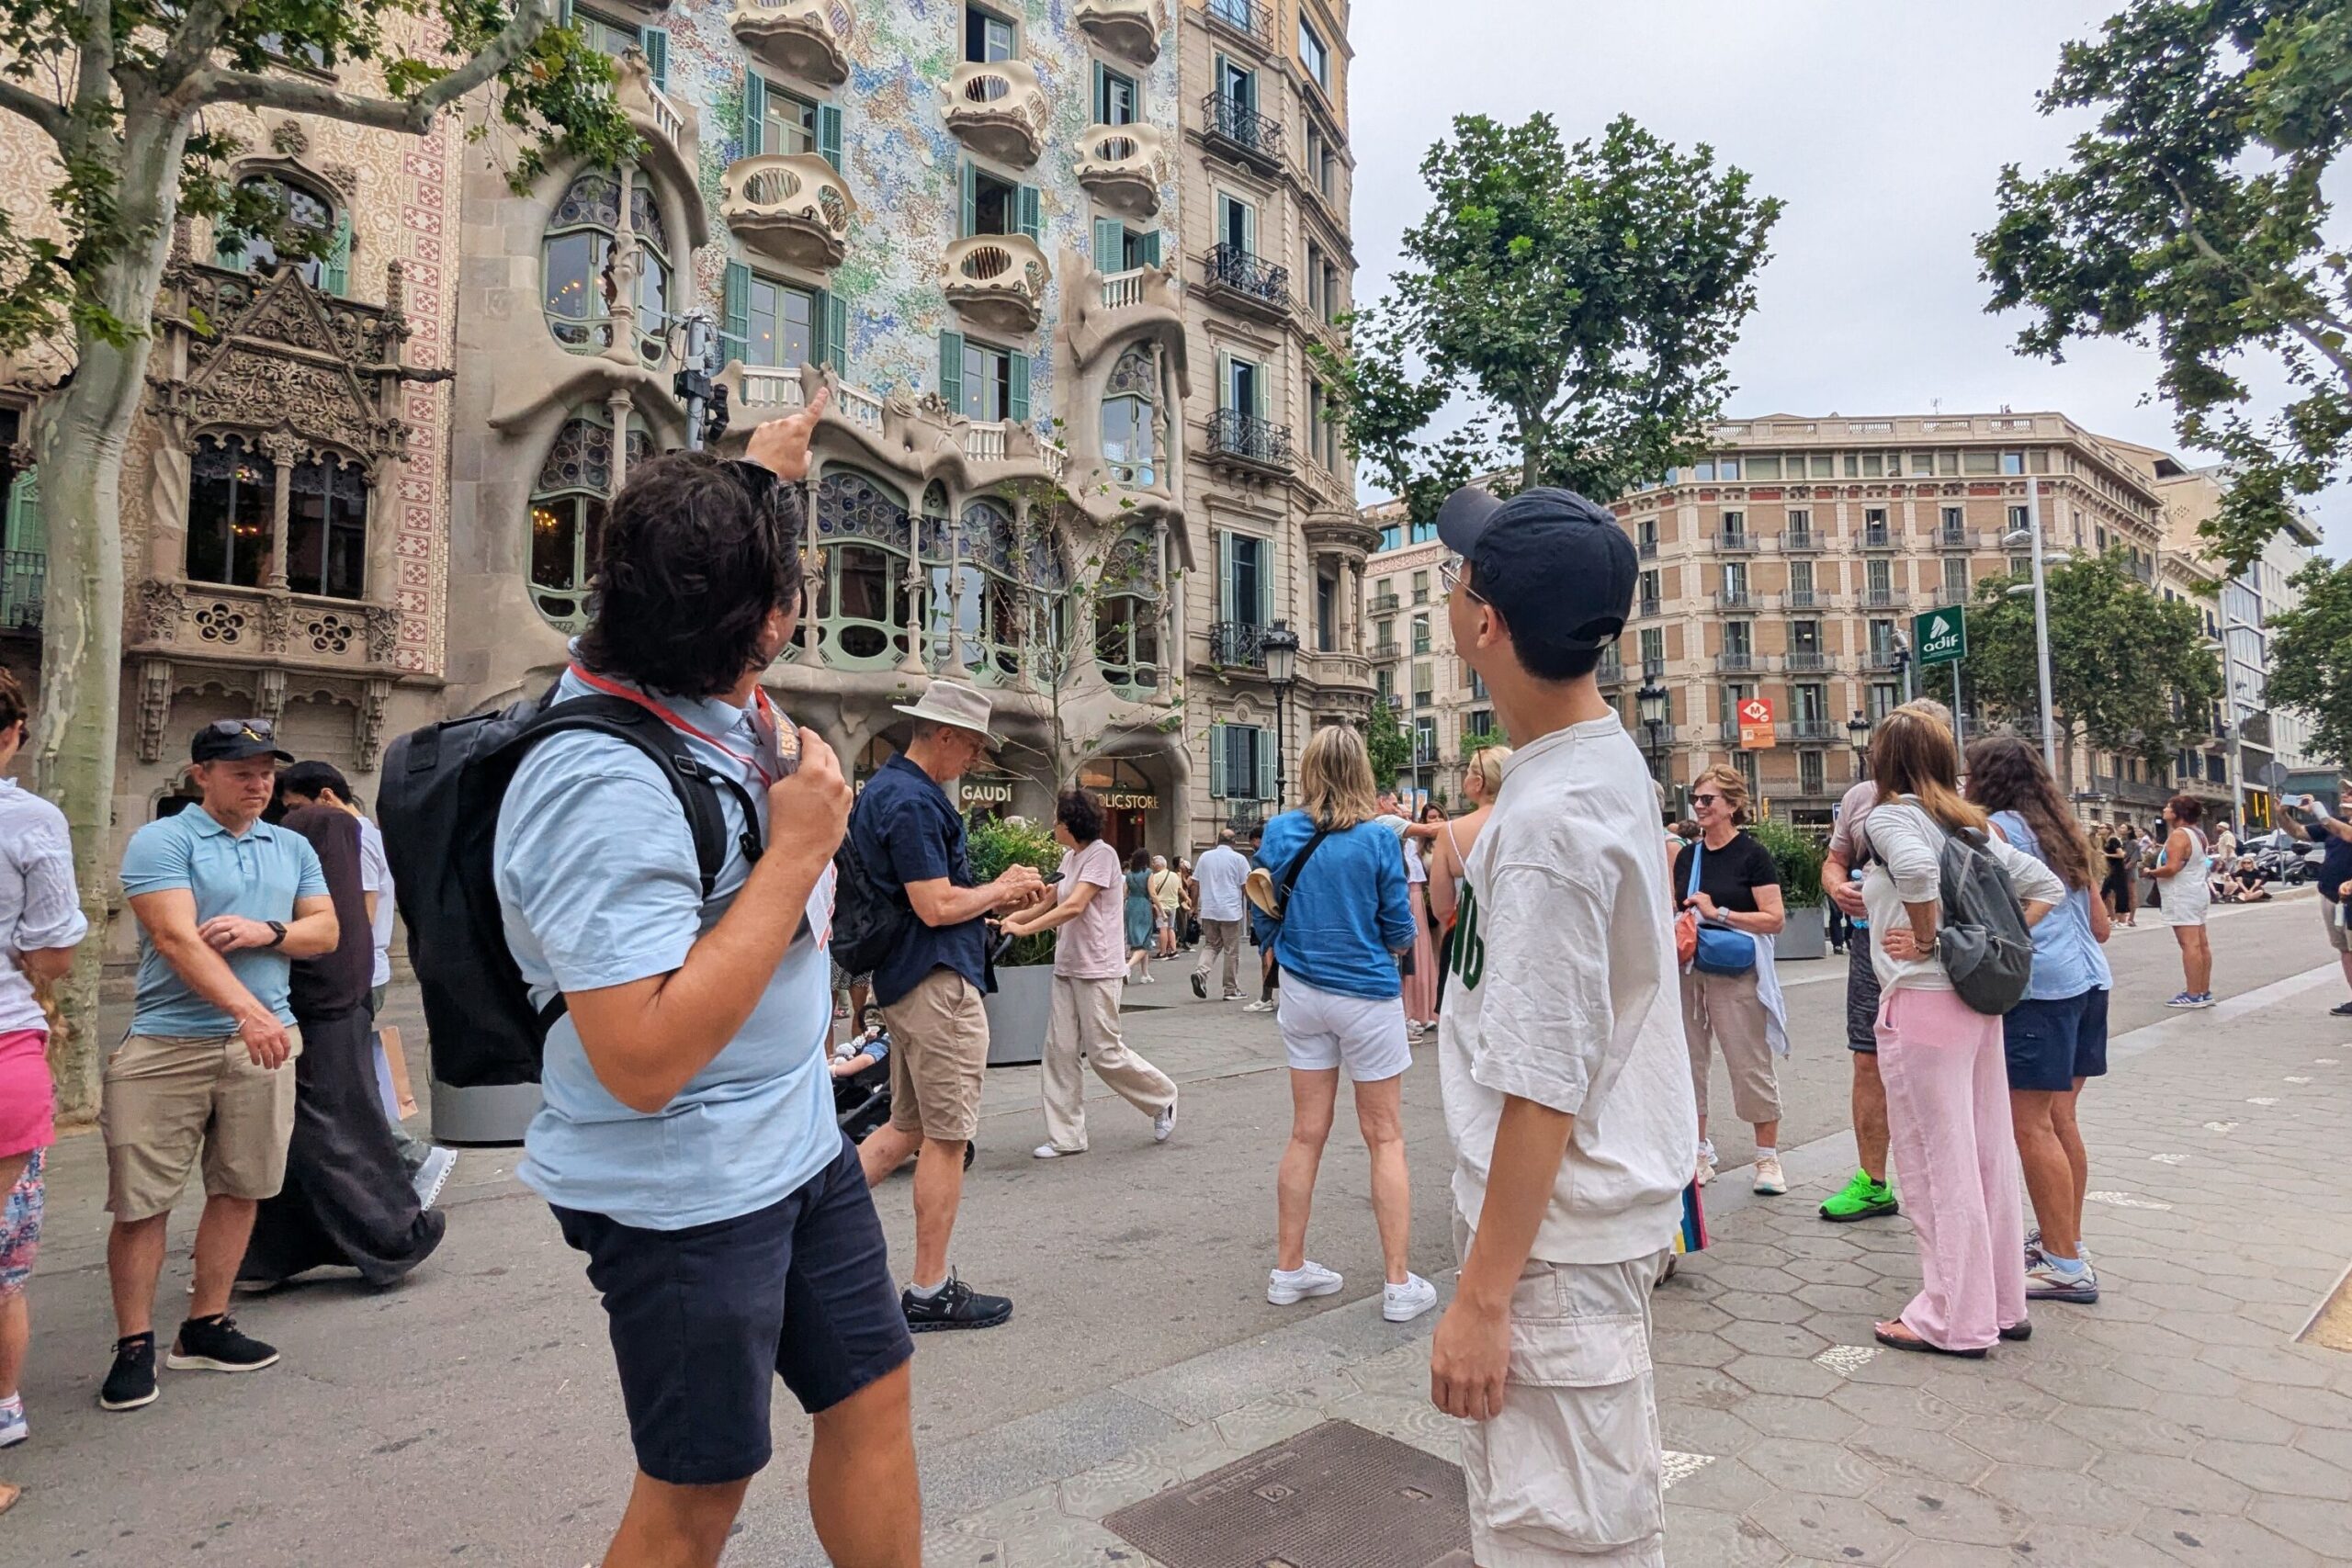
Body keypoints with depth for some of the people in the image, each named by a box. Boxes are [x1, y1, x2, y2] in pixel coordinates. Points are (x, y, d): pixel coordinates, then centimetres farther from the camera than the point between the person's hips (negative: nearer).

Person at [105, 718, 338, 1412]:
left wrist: (266, 931, -11)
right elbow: (177, 941, -17)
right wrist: (247, 1010, -28)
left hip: (263, 1043, 5)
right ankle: (134, 1344, 15)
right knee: (141, 1202, 1)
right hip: (167, 1047, -5)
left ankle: (205, 1327, 24)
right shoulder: (160, 842, -5)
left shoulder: (293, 847, 13)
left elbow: (326, 931, 10)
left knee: (239, 1190, 10)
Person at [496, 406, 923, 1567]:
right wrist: (797, 851, -26)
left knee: (872, 1399, 17)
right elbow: (642, 1063, -30)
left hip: (802, 1147, 9)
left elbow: (700, 557, 25)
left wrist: (762, 472, 34)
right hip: (687, 1195, -8)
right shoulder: (605, 786, -27)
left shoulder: (710, 688, 0)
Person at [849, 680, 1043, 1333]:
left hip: (907, 980, 10)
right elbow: (936, 907, -22)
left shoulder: (885, 788, 15)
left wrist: (991, 899, 14)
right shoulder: (913, 800, -18)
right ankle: (930, 1292, 12)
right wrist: (1003, 890, -6)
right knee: (946, 1137, 1)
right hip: (939, 983, -10)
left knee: (908, 1126, 18)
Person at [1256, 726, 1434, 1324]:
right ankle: (1399, 1284, 12)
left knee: (1307, 1133, 14)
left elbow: (1264, 914, 6)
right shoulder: (1377, 838, -12)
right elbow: (1399, 931, -6)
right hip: (1367, 994, -3)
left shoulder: (1279, 832, -3)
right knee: (1386, 1138, 7)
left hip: (1302, 993, 4)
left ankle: (1289, 1268, 25)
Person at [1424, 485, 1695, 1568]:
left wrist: (1482, 1296, -20)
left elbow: (1543, 1088, -26)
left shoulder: (1548, 817, -27)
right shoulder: (1613, 757, 3)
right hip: (1609, 1206, 10)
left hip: (1555, 1235, -10)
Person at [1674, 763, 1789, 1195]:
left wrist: (1718, 912, -17)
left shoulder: (1753, 855, -6)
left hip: (1736, 977, -6)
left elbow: (1774, 918, -12)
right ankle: (1699, 1154, 21)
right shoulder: (1688, 856, 11)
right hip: (1688, 973, 6)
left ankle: (1768, 1158, 13)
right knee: (1689, 1063, 9)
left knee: (1751, 1066, 0)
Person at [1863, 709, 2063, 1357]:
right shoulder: (1971, 824, 13)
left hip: (1922, 1005, -8)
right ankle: (2003, 1304, 27)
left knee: (1937, 1164, 1)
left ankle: (1953, 1319, 11)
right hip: (1979, 1002, 8)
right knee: (1987, 1157, 15)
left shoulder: (1890, 816, -9)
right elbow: (2046, 886, 14)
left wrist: (1927, 941, -16)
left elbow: (1917, 868, -30)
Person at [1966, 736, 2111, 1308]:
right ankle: (2065, 1240, 24)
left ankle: (2066, 1266, 0)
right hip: (2089, 980, 9)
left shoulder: (1993, 828, -6)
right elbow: (2100, 925, 20)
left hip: (2037, 987, -9)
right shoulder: (2062, 832, 18)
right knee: (2061, 1119, 15)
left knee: (2030, 1126, -4)